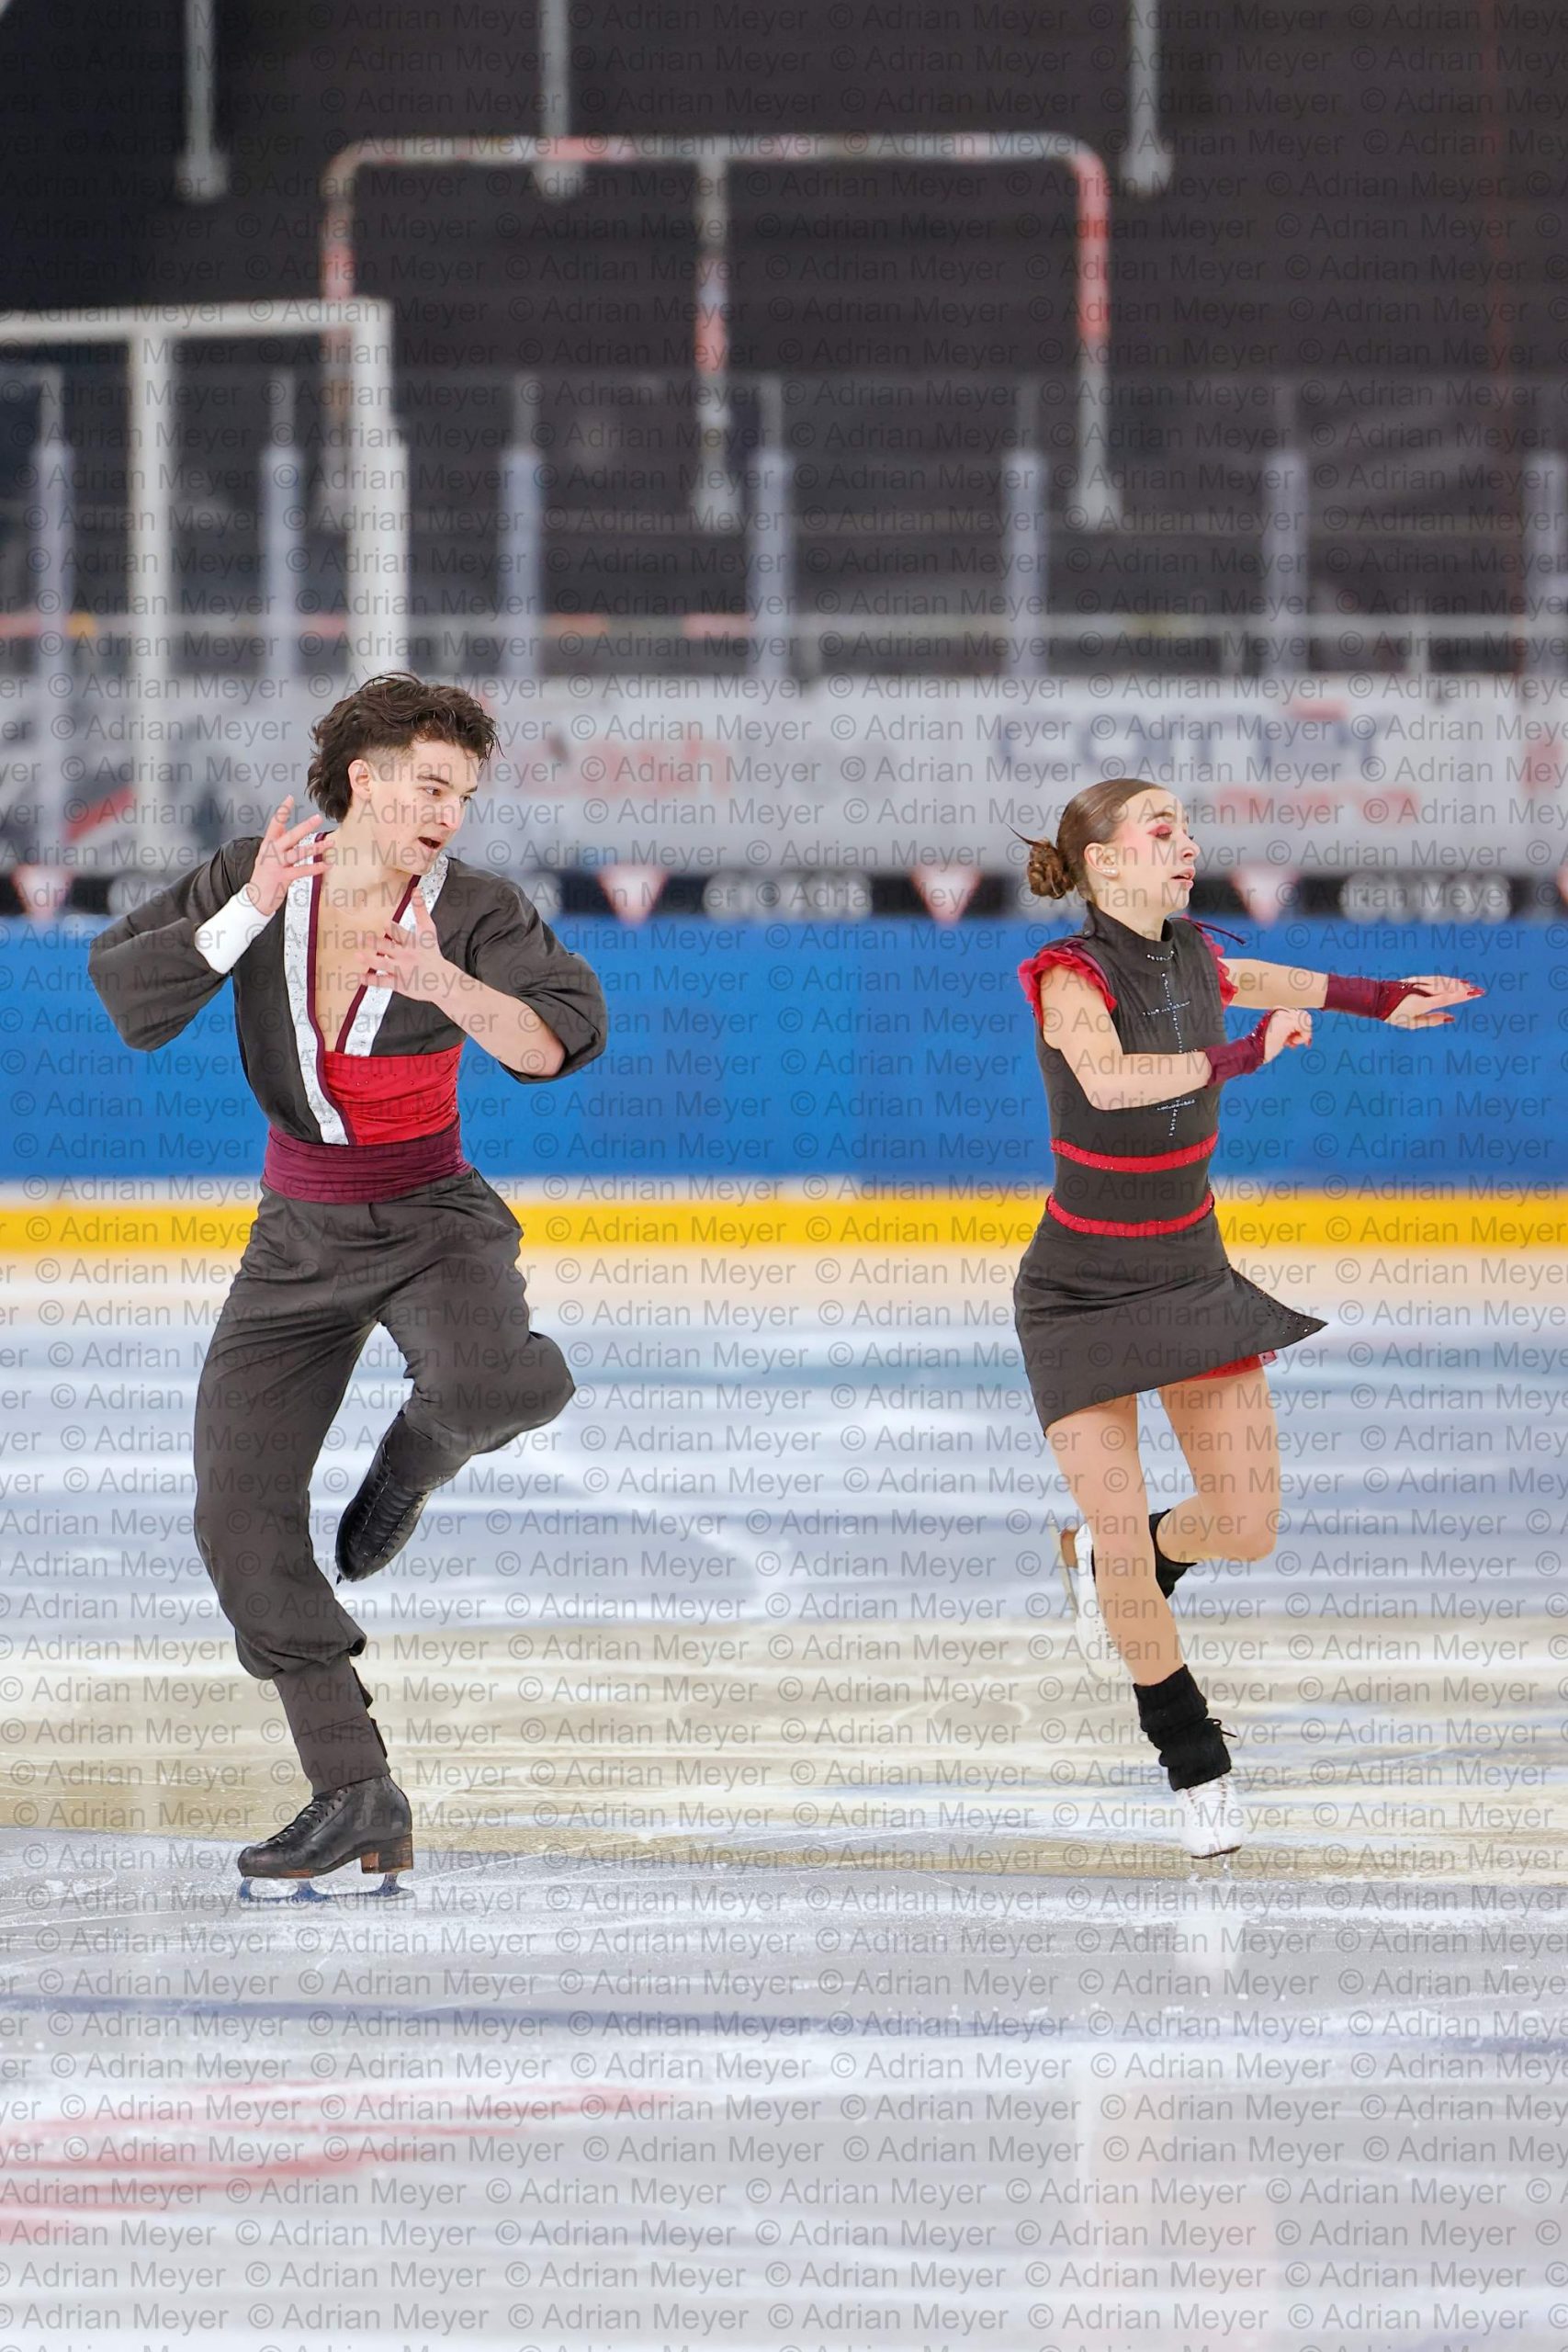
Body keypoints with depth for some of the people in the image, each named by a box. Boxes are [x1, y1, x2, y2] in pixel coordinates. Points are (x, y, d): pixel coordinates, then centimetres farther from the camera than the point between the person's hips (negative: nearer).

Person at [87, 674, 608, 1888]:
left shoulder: (474, 910, -15)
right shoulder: (252, 882, -9)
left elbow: (562, 1037, -29)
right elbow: (129, 997, -17)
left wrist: (445, 986, -44)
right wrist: (251, 913, -28)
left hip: (434, 1225, -3)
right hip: (299, 1241, 3)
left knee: (488, 1385, -37)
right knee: (241, 1518, -5)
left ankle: (415, 1451, 3)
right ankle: (357, 1801, 5)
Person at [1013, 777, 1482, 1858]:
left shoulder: (1193, 954, -2)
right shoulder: (1072, 976, -22)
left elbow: (1248, 983, 25)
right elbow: (1111, 1082, -44)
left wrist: (1385, 998, 34)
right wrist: (1247, 1054, -37)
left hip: (1193, 1279, 6)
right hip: (1080, 1295, -6)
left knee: (1249, 1529, 2)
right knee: (1125, 1548, -7)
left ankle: (1115, 1557, 37)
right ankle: (1194, 1761, 17)